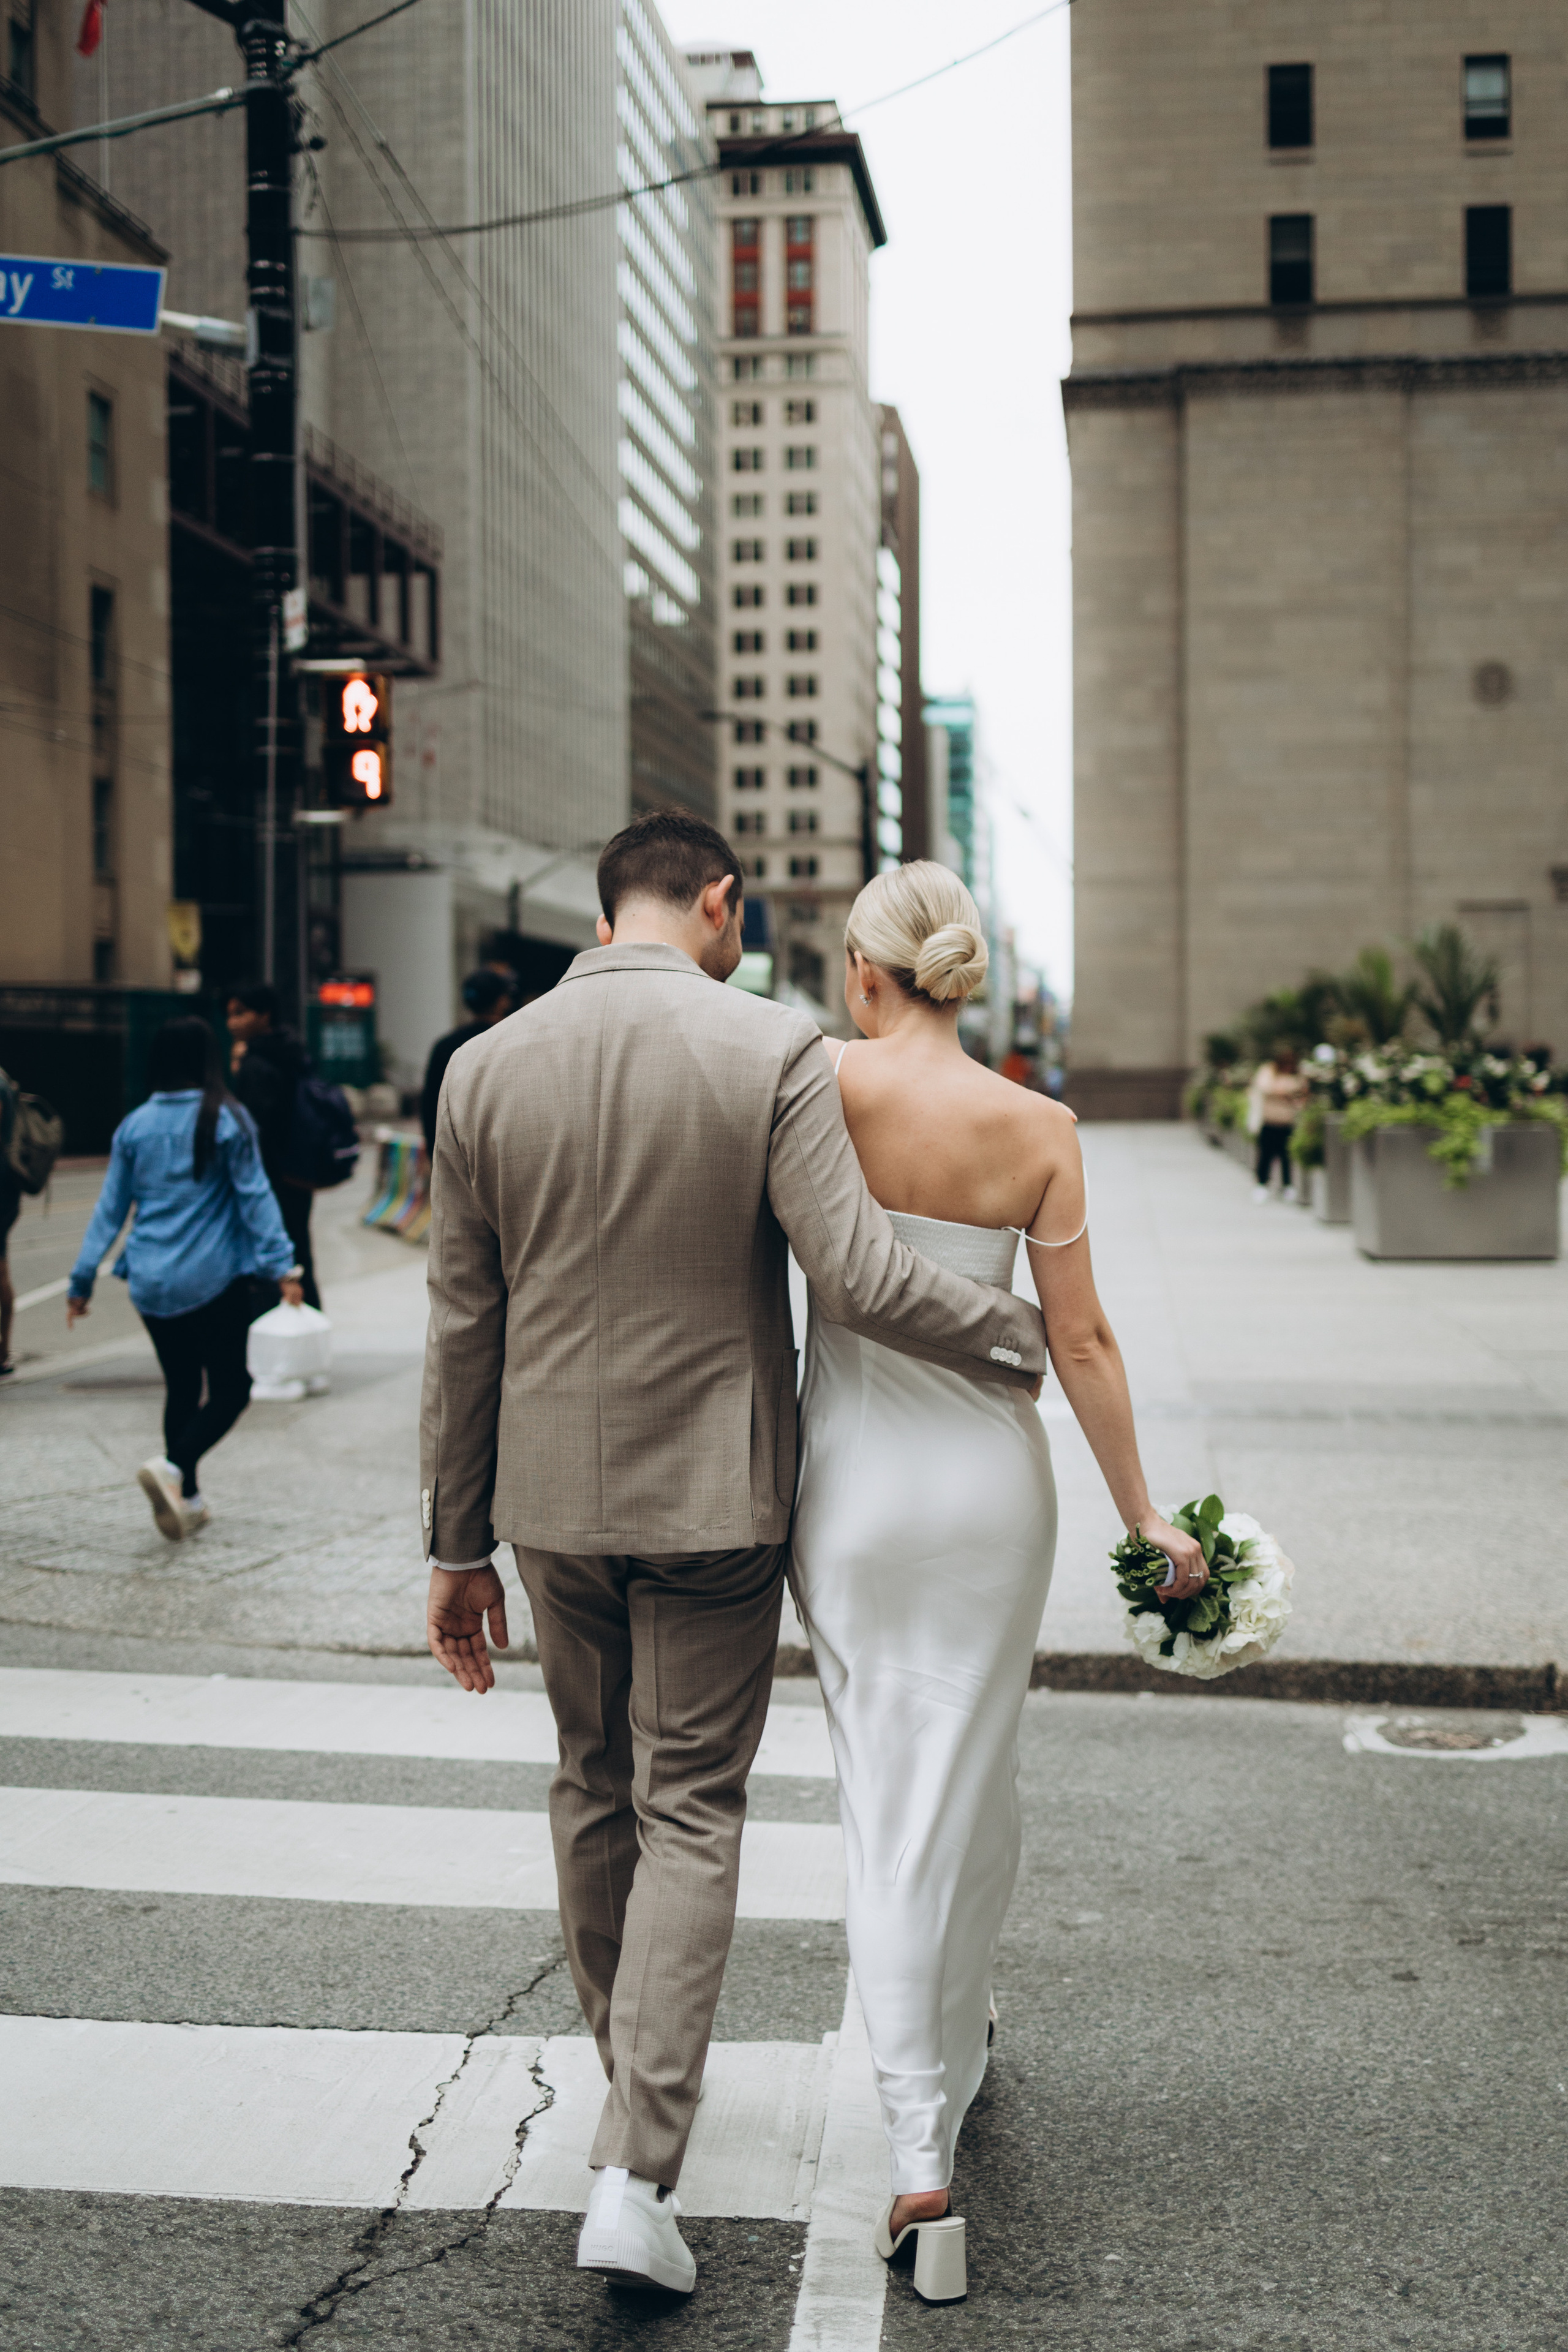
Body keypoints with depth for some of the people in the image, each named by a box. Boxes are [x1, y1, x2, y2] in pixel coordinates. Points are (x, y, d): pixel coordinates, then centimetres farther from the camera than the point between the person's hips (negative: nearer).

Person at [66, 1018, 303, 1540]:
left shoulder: (134, 1126, 5)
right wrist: (282, 1265, -7)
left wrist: (83, 1280, 11)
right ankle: (173, 1467, -22)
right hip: (213, 1279, -4)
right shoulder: (226, 1120, -6)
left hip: (151, 1282, 4)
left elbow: (110, 1208, 7)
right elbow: (254, 1197, -8)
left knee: (181, 1387, 17)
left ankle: (187, 1499, 18)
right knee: (229, 1390, 2)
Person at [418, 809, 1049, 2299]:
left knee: (593, 1791, 21)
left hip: (551, 1499, 4)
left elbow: (461, 1326, 3)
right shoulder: (771, 1052, -12)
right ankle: (635, 2170, -1)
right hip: (712, 1499, -3)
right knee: (689, 1813, 5)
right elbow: (859, 1278, -19)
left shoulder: (486, 1068, -1)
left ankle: (632, 2079, 39)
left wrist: (458, 1543, 10)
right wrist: (1026, 1339, -2)